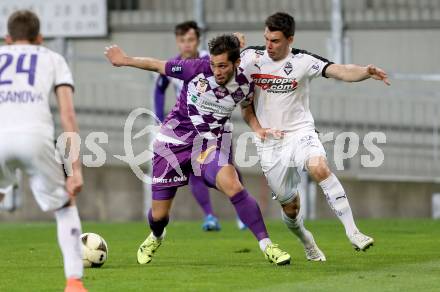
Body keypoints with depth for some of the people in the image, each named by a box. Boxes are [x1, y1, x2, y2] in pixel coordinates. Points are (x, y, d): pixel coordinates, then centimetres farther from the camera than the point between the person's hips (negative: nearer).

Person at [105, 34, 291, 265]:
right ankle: (155, 238, 44)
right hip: (175, 139, 0)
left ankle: (266, 245, -22)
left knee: (232, 186, -31)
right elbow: (158, 66, -5)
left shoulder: (244, 84, -11)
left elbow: (247, 106, 13)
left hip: (212, 140, 0)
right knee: (158, 215, 6)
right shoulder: (197, 69, -20)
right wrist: (125, 60, 2)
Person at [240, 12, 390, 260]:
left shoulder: (303, 61, -11)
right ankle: (307, 242, 39)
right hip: (268, 141, 3)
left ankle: (352, 231, -34)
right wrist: (256, 126, -4)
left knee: (320, 167, -34)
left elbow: (339, 71, -24)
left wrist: (367, 72, -43)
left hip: (299, 131, -2)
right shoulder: (250, 57, -3)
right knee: (290, 206, 6)